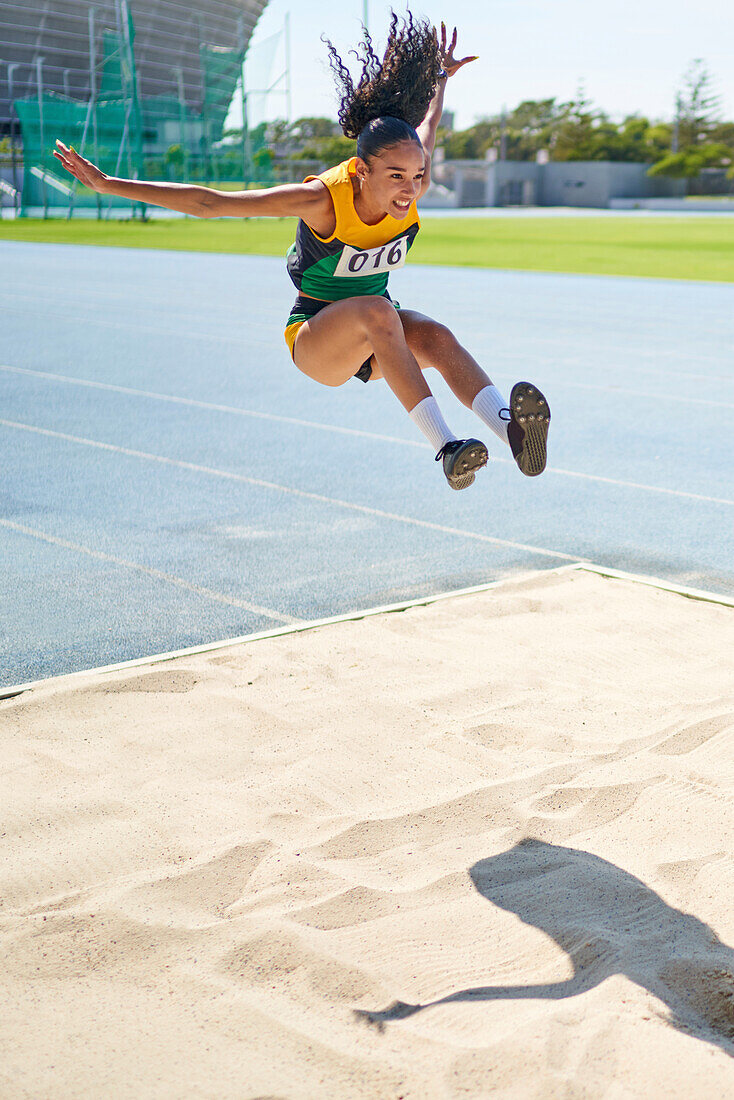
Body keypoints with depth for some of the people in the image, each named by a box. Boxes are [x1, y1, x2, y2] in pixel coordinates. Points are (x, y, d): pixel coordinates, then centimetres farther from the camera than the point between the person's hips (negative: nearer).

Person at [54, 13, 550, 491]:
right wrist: (108, 184, -22)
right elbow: (207, 203, -22)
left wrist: (441, 79, 32)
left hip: (377, 339, 5)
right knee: (375, 310, -37)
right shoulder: (322, 199, -26)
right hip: (314, 337, -4)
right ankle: (445, 446, -46)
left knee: (437, 336, -30)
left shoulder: (413, 186, -13)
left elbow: (425, 129, 13)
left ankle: (511, 430, -48)